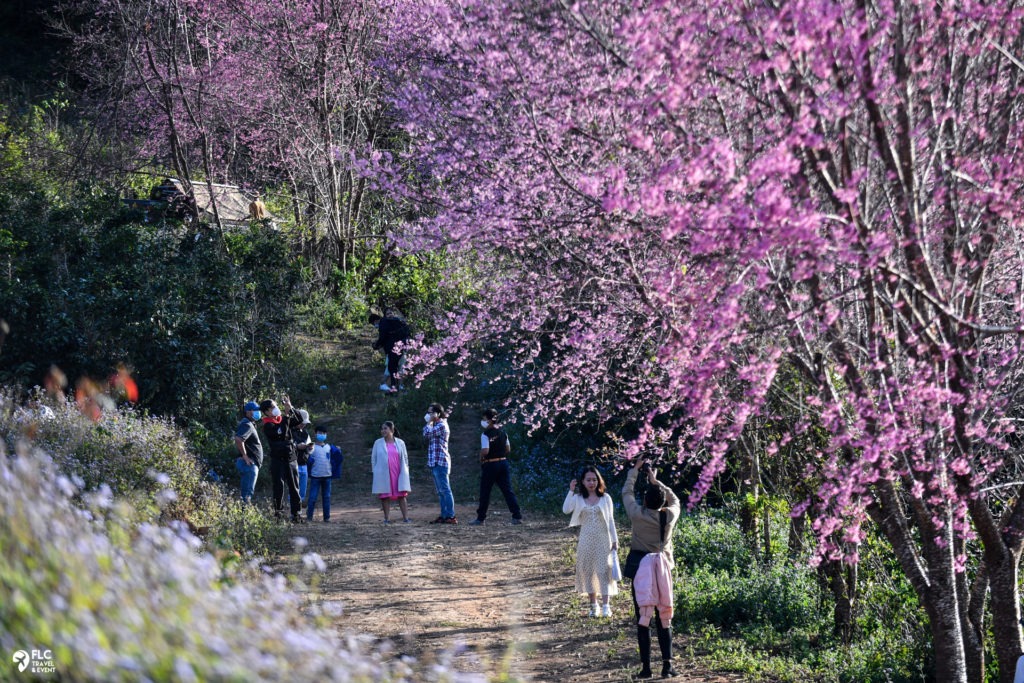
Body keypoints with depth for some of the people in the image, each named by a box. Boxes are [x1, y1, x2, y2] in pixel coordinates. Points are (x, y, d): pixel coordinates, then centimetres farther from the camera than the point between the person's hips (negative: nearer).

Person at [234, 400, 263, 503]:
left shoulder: (250, 424, 20)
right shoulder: (247, 425, -13)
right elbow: (238, 439, -30)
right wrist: (244, 456, -22)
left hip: (252, 463, 11)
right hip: (249, 463, -11)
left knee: (246, 493, 12)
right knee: (247, 494, -13)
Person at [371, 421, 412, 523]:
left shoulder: (400, 443, 7)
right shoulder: (378, 443, 5)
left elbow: (405, 458, 12)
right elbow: (373, 458, 9)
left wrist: (405, 472, 7)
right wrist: (375, 472, 3)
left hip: (398, 474, 0)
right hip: (383, 475, 0)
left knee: (402, 495, -1)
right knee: (385, 496, 0)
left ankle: (406, 517, -1)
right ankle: (387, 518, 4)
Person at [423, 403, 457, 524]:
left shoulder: (442, 425, -11)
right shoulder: (436, 426, 21)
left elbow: (427, 433, -18)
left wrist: (429, 422, -6)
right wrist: (430, 422, 17)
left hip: (440, 462, -10)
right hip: (435, 462, 10)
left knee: (445, 490, -11)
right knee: (440, 491, 10)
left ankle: (451, 516, -13)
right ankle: (444, 515, 12)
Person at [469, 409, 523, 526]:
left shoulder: (486, 434, -14)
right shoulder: (503, 432, 7)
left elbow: (485, 451, -22)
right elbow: (508, 450, 11)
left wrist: (481, 459, -4)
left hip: (490, 464, -6)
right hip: (503, 462, 6)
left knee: (485, 492, 5)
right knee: (508, 491, 5)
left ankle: (480, 518, 12)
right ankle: (517, 516, -2)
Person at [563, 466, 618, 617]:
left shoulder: (605, 498, 1)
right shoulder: (578, 499, 1)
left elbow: (610, 520, 4)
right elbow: (566, 510, -17)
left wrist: (614, 540, 2)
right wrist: (571, 491, -21)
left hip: (603, 540, -2)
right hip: (586, 541, 2)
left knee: (604, 571, -6)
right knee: (587, 571, 6)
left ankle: (606, 606, -6)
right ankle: (594, 605, 17)